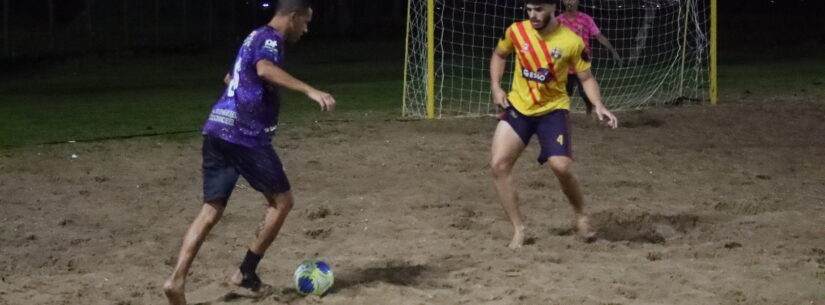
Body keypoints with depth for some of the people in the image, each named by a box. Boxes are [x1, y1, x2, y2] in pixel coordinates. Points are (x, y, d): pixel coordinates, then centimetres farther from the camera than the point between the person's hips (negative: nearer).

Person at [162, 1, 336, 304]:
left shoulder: (257, 37, 23)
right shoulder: (270, 39, -7)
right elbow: (265, 69, -31)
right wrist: (309, 90, -39)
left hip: (217, 130, 9)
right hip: (245, 136, -9)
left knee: (212, 209, 4)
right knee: (281, 201, 8)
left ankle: (176, 279, -10)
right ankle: (246, 272, 8)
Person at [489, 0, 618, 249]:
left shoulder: (572, 42, -14)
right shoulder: (516, 31, -7)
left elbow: (586, 78, -4)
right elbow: (499, 55, 14)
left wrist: (598, 106, -20)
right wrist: (495, 87, 1)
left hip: (552, 110, -3)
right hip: (518, 107, 3)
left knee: (561, 167, -18)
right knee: (498, 164, -11)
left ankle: (581, 216, 13)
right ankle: (518, 229, 1)